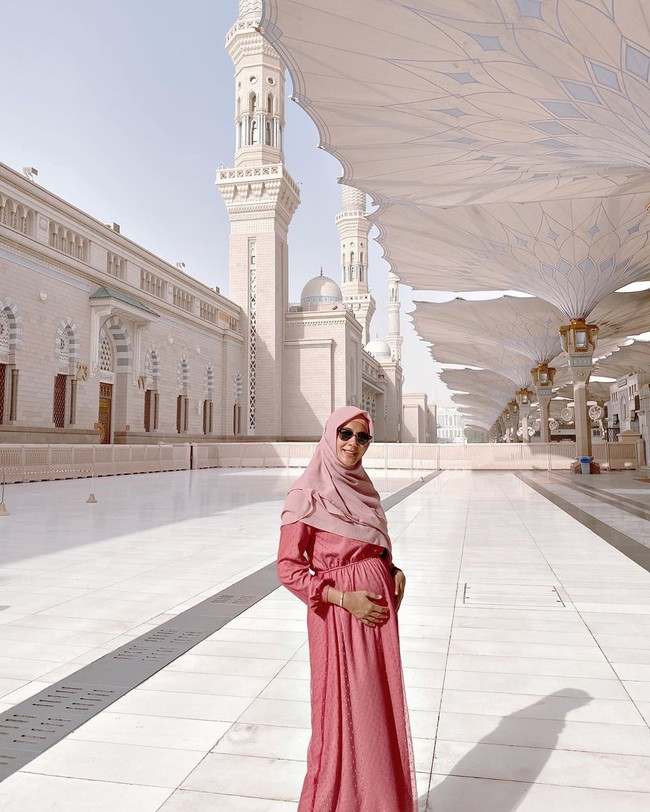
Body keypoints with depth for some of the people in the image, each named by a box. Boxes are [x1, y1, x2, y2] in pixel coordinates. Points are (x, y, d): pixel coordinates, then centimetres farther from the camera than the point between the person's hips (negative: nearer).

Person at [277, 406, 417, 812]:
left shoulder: (362, 486, 8)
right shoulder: (308, 494, -12)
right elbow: (288, 568, -13)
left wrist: (394, 571, -1)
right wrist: (345, 599, -18)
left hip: (379, 609, 7)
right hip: (339, 613, -6)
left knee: (381, 709, 15)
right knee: (345, 713, 3)